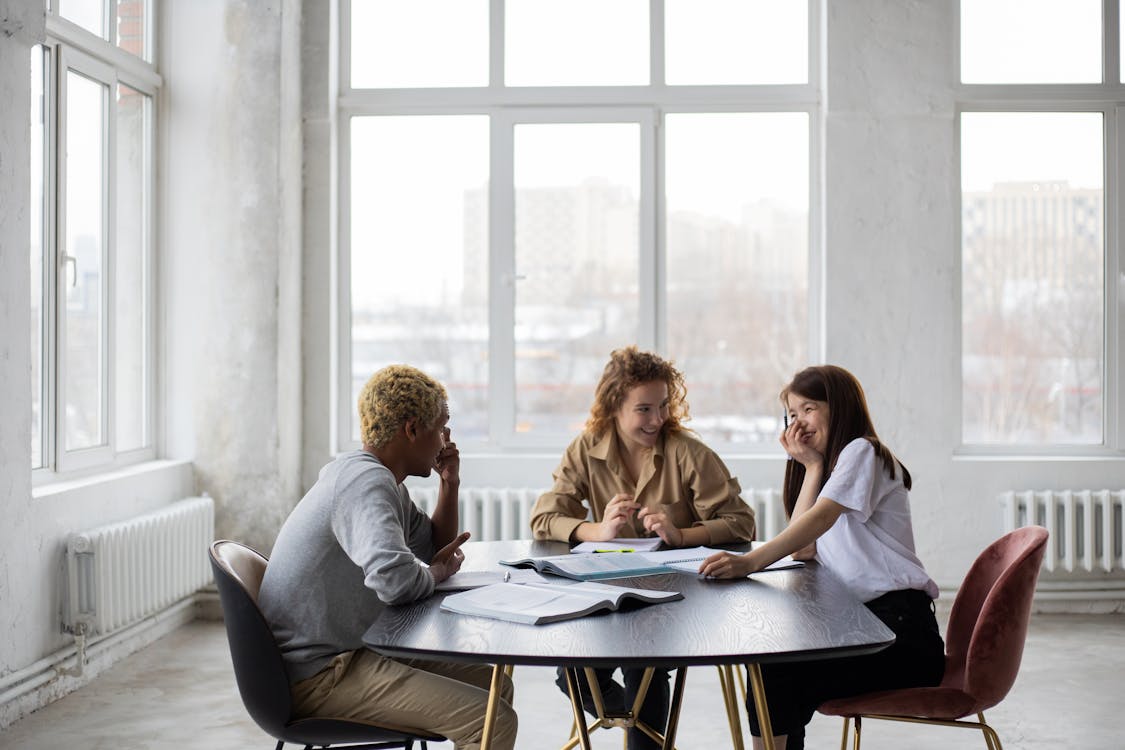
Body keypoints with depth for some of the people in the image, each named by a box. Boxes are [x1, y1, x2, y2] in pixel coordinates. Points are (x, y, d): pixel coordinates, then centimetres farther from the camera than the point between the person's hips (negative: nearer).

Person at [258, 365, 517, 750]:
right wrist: (435, 572, -14)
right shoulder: (366, 481, -20)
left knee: (495, 686, 14)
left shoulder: (383, 481, 12)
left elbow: (438, 549, 25)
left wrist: (449, 485, 9)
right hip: (320, 673, -11)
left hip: (353, 652, 11)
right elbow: (395, 579, -36)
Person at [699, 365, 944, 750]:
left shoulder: (861, 451, -5)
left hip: (899, 629, -8)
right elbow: (802, 550, 6)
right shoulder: (833, 464, 21)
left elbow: (821, 518, -23)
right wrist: (813, 465, 2)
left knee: (777, 674, -20)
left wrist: (749, 562, -35)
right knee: (770, 668, -9)